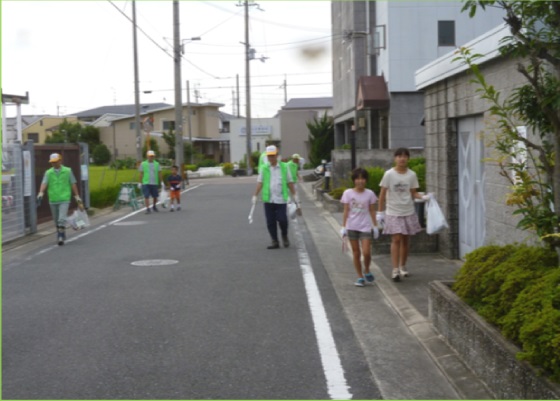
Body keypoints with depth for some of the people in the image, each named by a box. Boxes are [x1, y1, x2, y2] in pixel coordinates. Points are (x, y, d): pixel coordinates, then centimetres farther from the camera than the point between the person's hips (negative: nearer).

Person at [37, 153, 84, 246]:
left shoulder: (68, 171, 1)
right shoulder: (48, 172, 2)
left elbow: (73, 184, 5)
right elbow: (44, 183, -11)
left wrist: (78, 199, 3)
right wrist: (40, 194, -30)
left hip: (64, 200, -3)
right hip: (53, 200, 3)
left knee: (62, 219, -16)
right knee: (56, 221, 13)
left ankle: (61, 238, -10)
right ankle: (61, 236, 31)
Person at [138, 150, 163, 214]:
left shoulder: (157, 164, 6)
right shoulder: (143, 164, 2)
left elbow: (159, 173, 7)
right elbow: (141, 174, 4)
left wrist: (161, 182, 2)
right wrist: (140, 182, 0)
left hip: (155, 183, 2)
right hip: (146, 183, -2)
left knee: (155, 196, 10)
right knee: (146, 196, -9)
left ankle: (154, 206, 32)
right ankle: (147, 209, -7)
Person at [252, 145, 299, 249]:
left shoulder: (284, 167, 5)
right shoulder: (264, 168, 6)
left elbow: (290, 182, 9)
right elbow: (260, 182, 3)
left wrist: (294, 195, 8)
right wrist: (255, 196, -6)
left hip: (281, 199, -1)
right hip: (268, 199, 1)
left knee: (282, 219, -9)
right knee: (270, 221, 2)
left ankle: (284, 236, 19)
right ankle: (275, 241, 13)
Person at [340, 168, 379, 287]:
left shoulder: (369, 194, 1)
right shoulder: (348, 193, -1)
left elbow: (372, 211, 7)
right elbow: (346, 211, 2)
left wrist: (375, 226, 5)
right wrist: (343, 227, -1)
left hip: (365, 227, 0)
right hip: (352, 227, 0)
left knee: (366, 252, -10)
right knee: (356, 253, 5)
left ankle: (366, 271, 19)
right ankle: (360, 277, 16)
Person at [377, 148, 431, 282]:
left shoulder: (412, 175, 2)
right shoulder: (389, 174, -6)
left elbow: (413, 193, 5)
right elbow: (382, 194, -2)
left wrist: (423, 197, -15)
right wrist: (381, 212, -2)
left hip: (408, 212, 3)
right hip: (393, 212, -3)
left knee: (405, 240, 10)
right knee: (396, 239, -11)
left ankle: (402, 266, 27)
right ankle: (395, 270, -10)